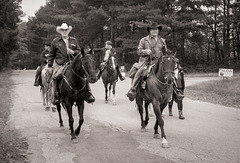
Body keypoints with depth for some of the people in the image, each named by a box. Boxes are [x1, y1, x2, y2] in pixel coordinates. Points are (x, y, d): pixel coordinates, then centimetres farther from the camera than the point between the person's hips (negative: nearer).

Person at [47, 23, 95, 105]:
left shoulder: (74, 40, 17)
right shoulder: (55, 41, 11)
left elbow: (79, 51, 18)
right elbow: (52, 54, 17)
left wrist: (73, 52, -3)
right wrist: (49, 64, 10)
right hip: (60, 64, -2)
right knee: (55, 76, -28)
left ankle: (88, 94, -6)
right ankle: (55, 96, -15)